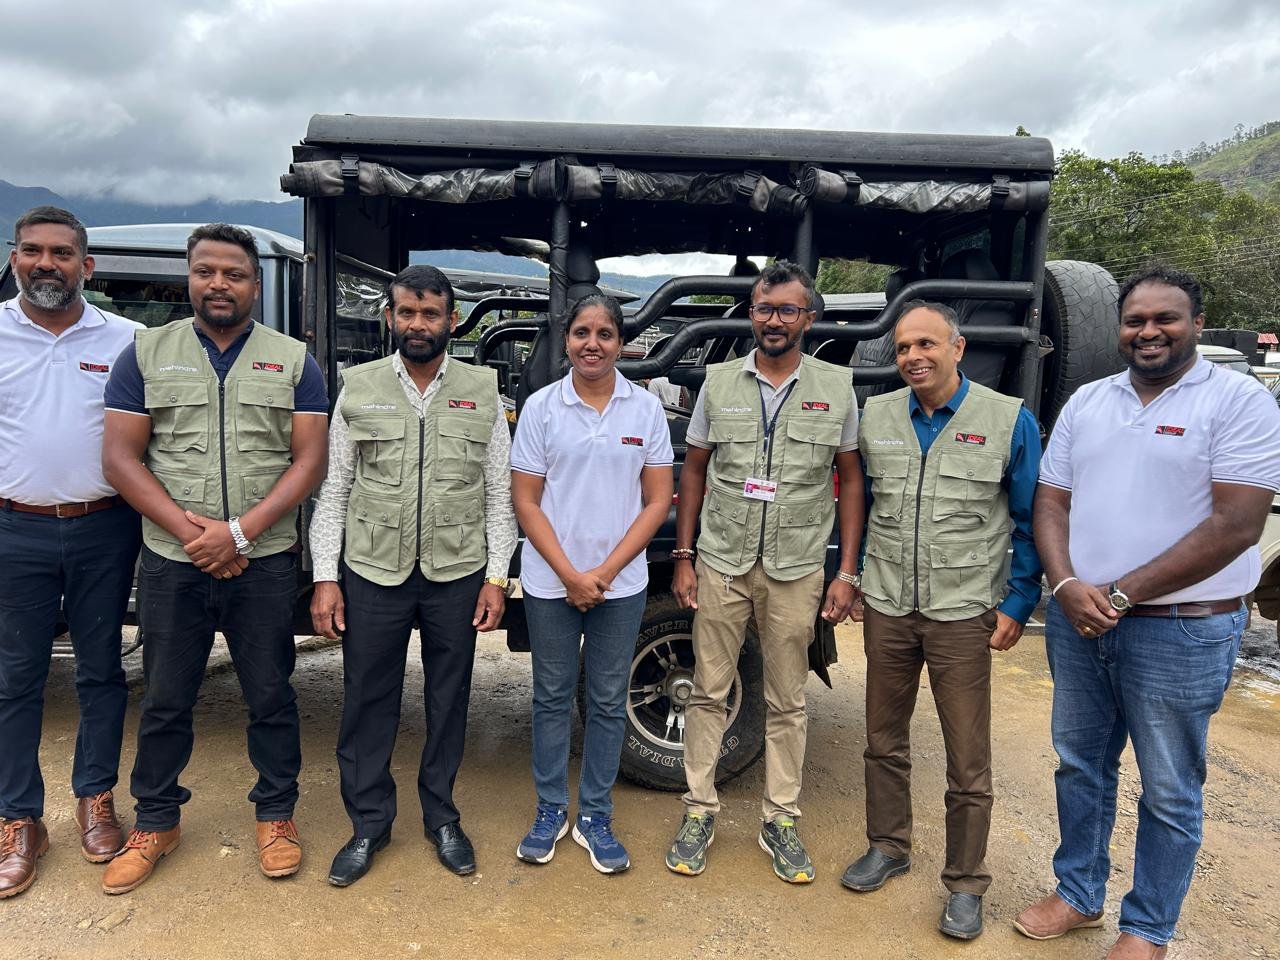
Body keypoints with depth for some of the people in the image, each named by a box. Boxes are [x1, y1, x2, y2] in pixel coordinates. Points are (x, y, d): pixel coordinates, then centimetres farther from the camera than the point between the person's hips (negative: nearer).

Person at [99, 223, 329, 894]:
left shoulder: (293, 360, 3)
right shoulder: (146, 353, 6)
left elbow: (309, 460, -4)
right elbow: (120, 456, 0)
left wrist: (240, 532, -14)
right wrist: (188, 529, -13)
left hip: (264, 563, -1)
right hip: (170, 563, 1)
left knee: (271, 697, 9)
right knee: (165, 700, 13)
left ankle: (276, 814, 26)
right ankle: (156, 822, 31)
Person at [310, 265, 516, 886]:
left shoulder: (482, 391, 2)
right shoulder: (358, 387, 2)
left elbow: (499, 492, 3)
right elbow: (334, 488, 3)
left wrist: (496, 576, -2)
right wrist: (325, 578, -2)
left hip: (457, 574, 0)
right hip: (373, 573, 0)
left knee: (449, 700, 12)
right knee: (367, 700, 9)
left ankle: (441, 817, 31)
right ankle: (369, 823, 27)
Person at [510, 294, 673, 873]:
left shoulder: (645, 409, -1)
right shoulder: (541, 407, -2)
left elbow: (658, 502, -1)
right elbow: (525, 502, -3)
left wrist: (605, 571, -10)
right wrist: (569, 574, -11)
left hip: (621, 583, 1)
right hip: (550, 582, 0)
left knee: (608, 700, 10)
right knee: (553, 696, 11)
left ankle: (595, 817, 25)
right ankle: (550, 811, 27)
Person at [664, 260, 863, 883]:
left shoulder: (836, 387, 0)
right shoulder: (719, 382, 2)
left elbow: (850, 480, 4)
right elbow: (694, 471, 7)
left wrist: (846, 571, -1)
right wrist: (683, 558, 2)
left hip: (796, 571, 0)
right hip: (721, 564, 1)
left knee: (786, 702, 11)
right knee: (709, 692, 9)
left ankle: (780, 820, 26)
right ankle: (699, 811, 24)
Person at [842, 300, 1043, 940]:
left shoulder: (1010, 420, -6)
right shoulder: (874, 417, 3)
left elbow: (1030, 522, -1)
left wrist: (1017, 605, -5)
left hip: (963, 615, -3)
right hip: (886, 608, 4)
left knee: (968, 762, 5)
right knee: (884, 742, 16)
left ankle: (966, 886, 23)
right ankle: (887, 848, 36)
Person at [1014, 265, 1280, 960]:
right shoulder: (1086, 402, 8)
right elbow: (1051, 504, 7)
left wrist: (1121, 594, -17)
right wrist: (1067, 587, -11)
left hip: (1182, 630, -5)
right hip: (1077, 620, 5)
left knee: (1169, 793, 10)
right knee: (1080, 766, 17)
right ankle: (1078, 895, 37)